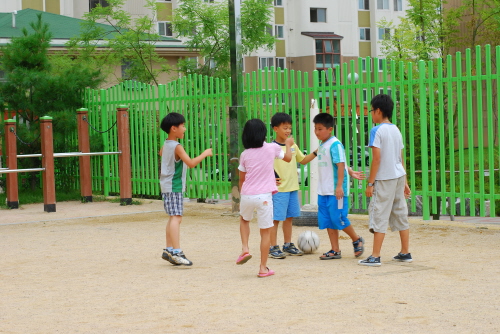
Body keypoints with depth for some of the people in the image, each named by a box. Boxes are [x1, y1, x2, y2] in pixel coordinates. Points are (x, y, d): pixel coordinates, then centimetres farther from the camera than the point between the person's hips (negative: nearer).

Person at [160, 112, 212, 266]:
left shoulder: (165, 144, 11)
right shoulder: (177, 147, -17)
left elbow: (161, 152, 34)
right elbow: (191, 163, -26)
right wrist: (205, 154, -16)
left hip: (167, 185, 10)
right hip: (174, 187, -10)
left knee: (173, 218, 16)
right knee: (176, 218, -15)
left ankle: (169, 250, 21)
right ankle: (176, 252, -23)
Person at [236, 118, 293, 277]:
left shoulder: (245, 155, 5)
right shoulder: (272, 148, 1)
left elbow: (241, 179, 13)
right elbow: (288, 158, 21)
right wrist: (288, 144, 40)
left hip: (247, 195, 2)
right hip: (264, 196, -2)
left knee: (244, 219, 32)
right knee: (265, 231, 7)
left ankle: (245, 249, 14)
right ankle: (263, 268, 10)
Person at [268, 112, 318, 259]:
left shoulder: (293, 146, 10)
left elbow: (303, 160, 21)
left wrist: (316, 153, 10)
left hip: (293, 188, 7)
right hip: (279, 189, -7)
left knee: (289, 217, 13)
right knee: (276, 218, -3)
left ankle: (288, 245, 24)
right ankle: (273, 248, 4)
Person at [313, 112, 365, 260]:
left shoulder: (335, 144, -12)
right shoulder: (322, 145, 14)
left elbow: (341, 164, -17)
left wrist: (339, 186, -22)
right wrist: (350, 172, 18)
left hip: (336, 191, -9)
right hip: (323, 191, 9)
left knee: (338, 219, -6)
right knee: (327, 221, 7)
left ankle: (357, 240, 16)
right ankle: (335, 251, 14)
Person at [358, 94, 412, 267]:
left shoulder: (377, 131, -11)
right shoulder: (396, 130, 12)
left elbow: (376, 159, -15)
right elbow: (400, 158, 15)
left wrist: (370, 183, -12)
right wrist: (404, 182, 20)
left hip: (384, 179, -8)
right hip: (399, 176, 8)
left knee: (379, 215, -5)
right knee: (400, 214, 13)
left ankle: (375, 257, -5)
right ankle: (405, 253, 19)